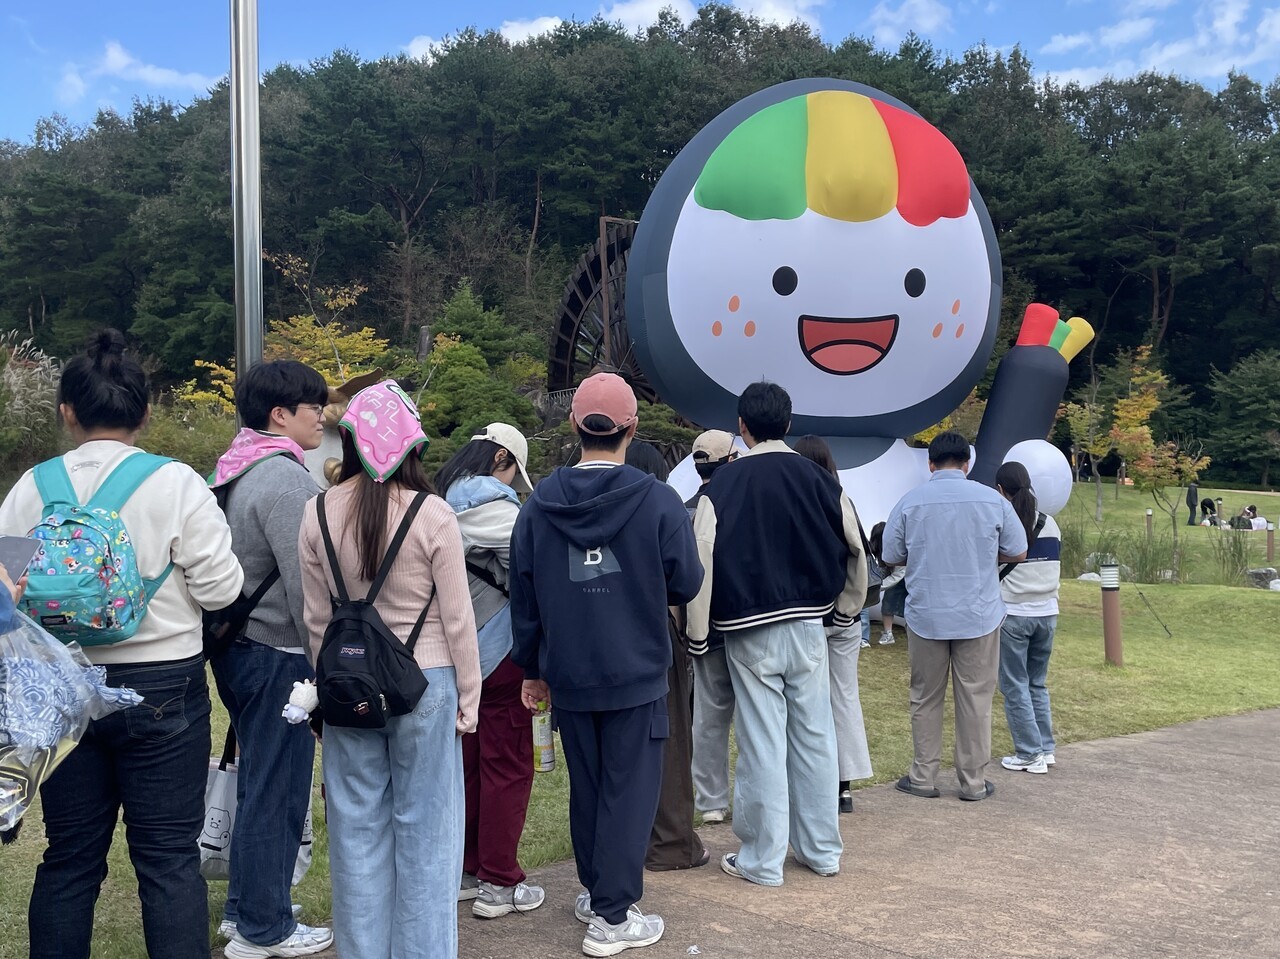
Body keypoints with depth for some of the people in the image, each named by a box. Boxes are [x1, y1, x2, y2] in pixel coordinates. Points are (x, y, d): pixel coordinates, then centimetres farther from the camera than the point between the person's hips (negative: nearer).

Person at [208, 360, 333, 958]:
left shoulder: (233, 471, 11)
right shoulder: (285, 479, -18)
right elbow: (305, 584, -22)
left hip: (237, 646, 10)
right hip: (277, 654, -10)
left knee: (257, 783, 20)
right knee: (276, 791, 1)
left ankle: (243, 908, 32)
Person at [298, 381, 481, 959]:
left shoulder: (318, 514, -3)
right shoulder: (432, 515, -12)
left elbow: (317, 619, 4)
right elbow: (457, 618, -7)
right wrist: (468, 698, 3)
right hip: (425, 682, -3)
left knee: (358, 829, 13)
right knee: (424, 829, 8)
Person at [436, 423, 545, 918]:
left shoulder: (444, 501, 9)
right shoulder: (492, 505, -17)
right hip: (498, 654, -8)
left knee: (468, 760, 16)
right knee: (507, 765, 1)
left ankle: (465, 868, 26)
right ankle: (498, 882, 7)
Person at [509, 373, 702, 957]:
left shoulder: (539, 505, -2)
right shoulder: (658, 501, -13)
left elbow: (523, 597, 4)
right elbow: (686, 585, -6)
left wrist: (532, 668, 14)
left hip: (567, 676, 4)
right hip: (636, 674, -4)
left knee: (585, 787, 18)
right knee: (628, 791, 5)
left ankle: (595, 891, 31)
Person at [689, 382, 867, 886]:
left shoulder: (723, 486, -9)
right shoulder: (818, 480, 1)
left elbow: (702, 562, -12)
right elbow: (855, 550, 7)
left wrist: (697, 634, -3)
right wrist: (846, 609, 20)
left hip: (750, 632, -3)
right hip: (808, 625, 3)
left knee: (762, 744, 3)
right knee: (815, 736, 12)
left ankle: (763, 859, 12)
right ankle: (822, 849, 23)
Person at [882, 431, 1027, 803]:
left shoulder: (910, 502, -5)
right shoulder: (993, 500, -4)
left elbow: (891, 557, 2)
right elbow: (1017, 553, 4)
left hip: (926, 616, 0)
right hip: (979, 616, 0)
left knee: (925, 699, 11)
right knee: (975, 698, 7)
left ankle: (923, 778, 17)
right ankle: (973, 781, 14)